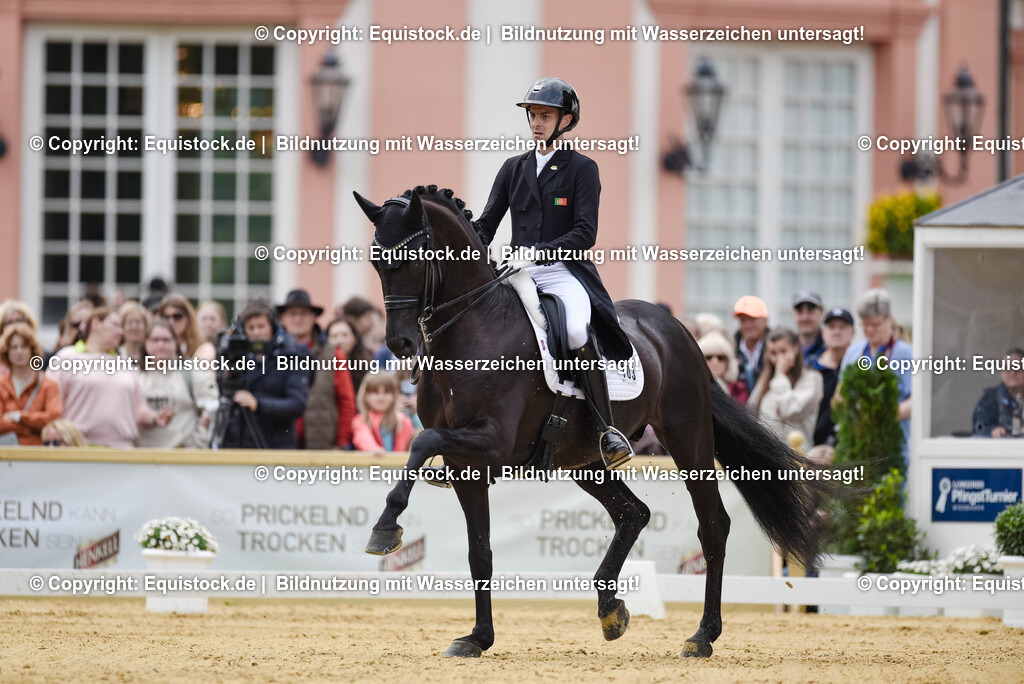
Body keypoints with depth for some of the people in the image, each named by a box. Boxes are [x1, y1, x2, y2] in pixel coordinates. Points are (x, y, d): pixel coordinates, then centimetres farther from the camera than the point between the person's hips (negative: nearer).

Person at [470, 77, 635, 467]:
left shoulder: (582, 169, 3)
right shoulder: (514, 168, 17)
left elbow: (585, 235, -8)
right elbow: (487, 223, 16)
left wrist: (536, 252, -22)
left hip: (565, 271, -5)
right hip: (518, 274, 5)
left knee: (577, 331, -35)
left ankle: (608, 430, -29)